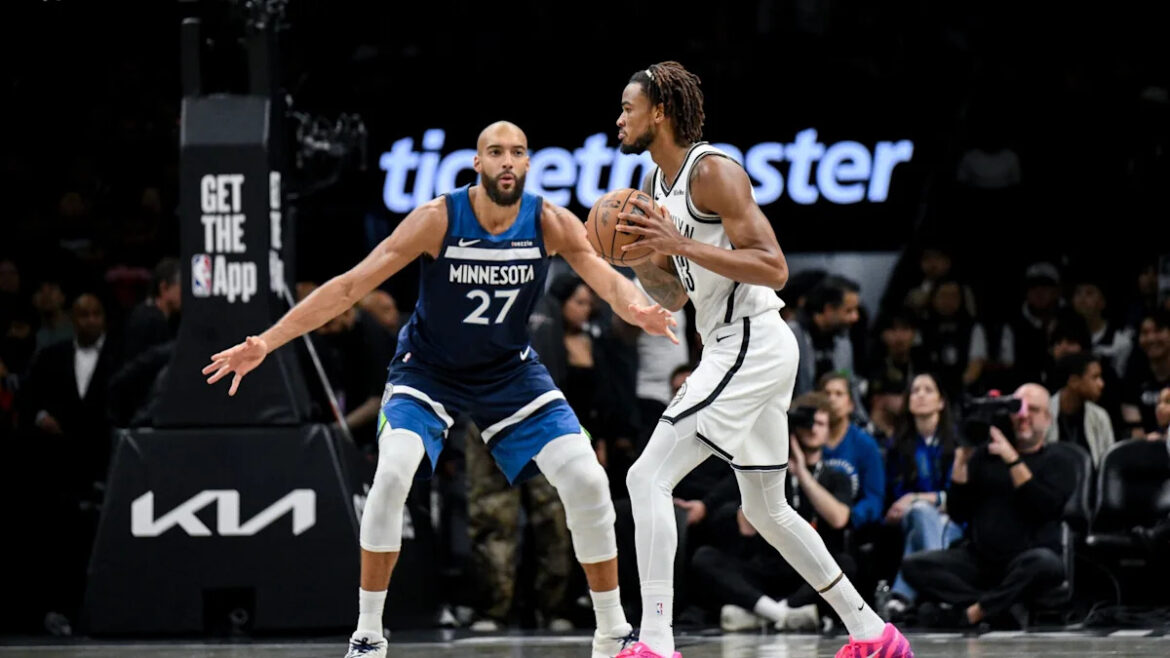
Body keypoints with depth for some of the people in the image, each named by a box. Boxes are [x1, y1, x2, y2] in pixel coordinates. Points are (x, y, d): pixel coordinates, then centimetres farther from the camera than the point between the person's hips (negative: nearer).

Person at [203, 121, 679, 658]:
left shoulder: (550, 223, -17)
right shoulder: (439, 219, -24)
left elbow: (603, 276, -31)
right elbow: (351, 286, -25)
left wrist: (635, 308, -57)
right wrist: (265, 343, -32)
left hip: (511, 372, 3)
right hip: (428, 371, -2)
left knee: (587, 482, -9)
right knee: (392, 474, -27)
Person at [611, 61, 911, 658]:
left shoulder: (713, 171, -14)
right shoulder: (656, 185, 15)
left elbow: (774, 269, -20)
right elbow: (674, 296, 21)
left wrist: (682, 245, -24)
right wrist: (640, 253, 2)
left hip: (753, 346, -11)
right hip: (737, 348, 11)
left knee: (648, 477, -16)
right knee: (767, 510, 19)